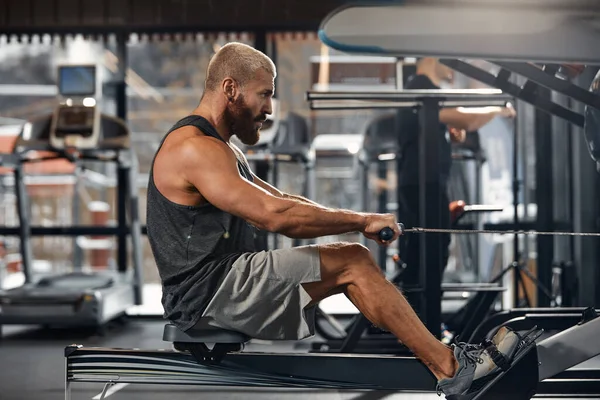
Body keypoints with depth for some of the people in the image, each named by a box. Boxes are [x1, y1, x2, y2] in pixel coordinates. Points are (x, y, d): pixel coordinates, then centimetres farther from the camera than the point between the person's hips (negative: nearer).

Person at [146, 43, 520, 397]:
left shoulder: (216, 145, 18)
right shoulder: (194, 149, -18)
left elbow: (281, 201, 20)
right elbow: (276, 215, -26)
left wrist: (356, 219, 7)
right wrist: (361, 220, -17)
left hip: (226, 276, 10)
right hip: (207, 293, -10)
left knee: (352, 259, 3)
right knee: (352, 264, -13)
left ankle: (445, 361, 0)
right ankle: (449, 365, -7)